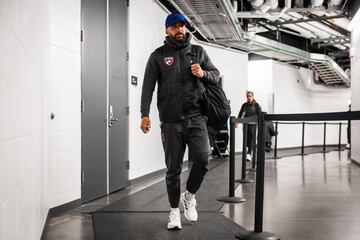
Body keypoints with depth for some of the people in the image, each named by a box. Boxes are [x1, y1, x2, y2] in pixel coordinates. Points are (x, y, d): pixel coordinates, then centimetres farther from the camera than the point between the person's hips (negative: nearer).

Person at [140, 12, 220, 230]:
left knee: (202, 158, -14)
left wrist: (203, 73, -7)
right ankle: (174, 210, 21)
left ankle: (189, 196, 14)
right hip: (171, 121, -1)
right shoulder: (158, 56, 7)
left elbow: (216, 75, 16)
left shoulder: (198, 51, 13)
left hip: (196, 117, 1)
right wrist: (145, 114, -11)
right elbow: (148, 86, 0)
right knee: (173, 168, 5)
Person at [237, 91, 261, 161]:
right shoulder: (244, 105, 11)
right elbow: (240, 114, 16)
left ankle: (249, 154, -13)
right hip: (246, 124, 4)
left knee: (251, 139, -10)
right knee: (246, 139, 5)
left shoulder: (256, 105, 1)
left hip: (253, 124, -4)